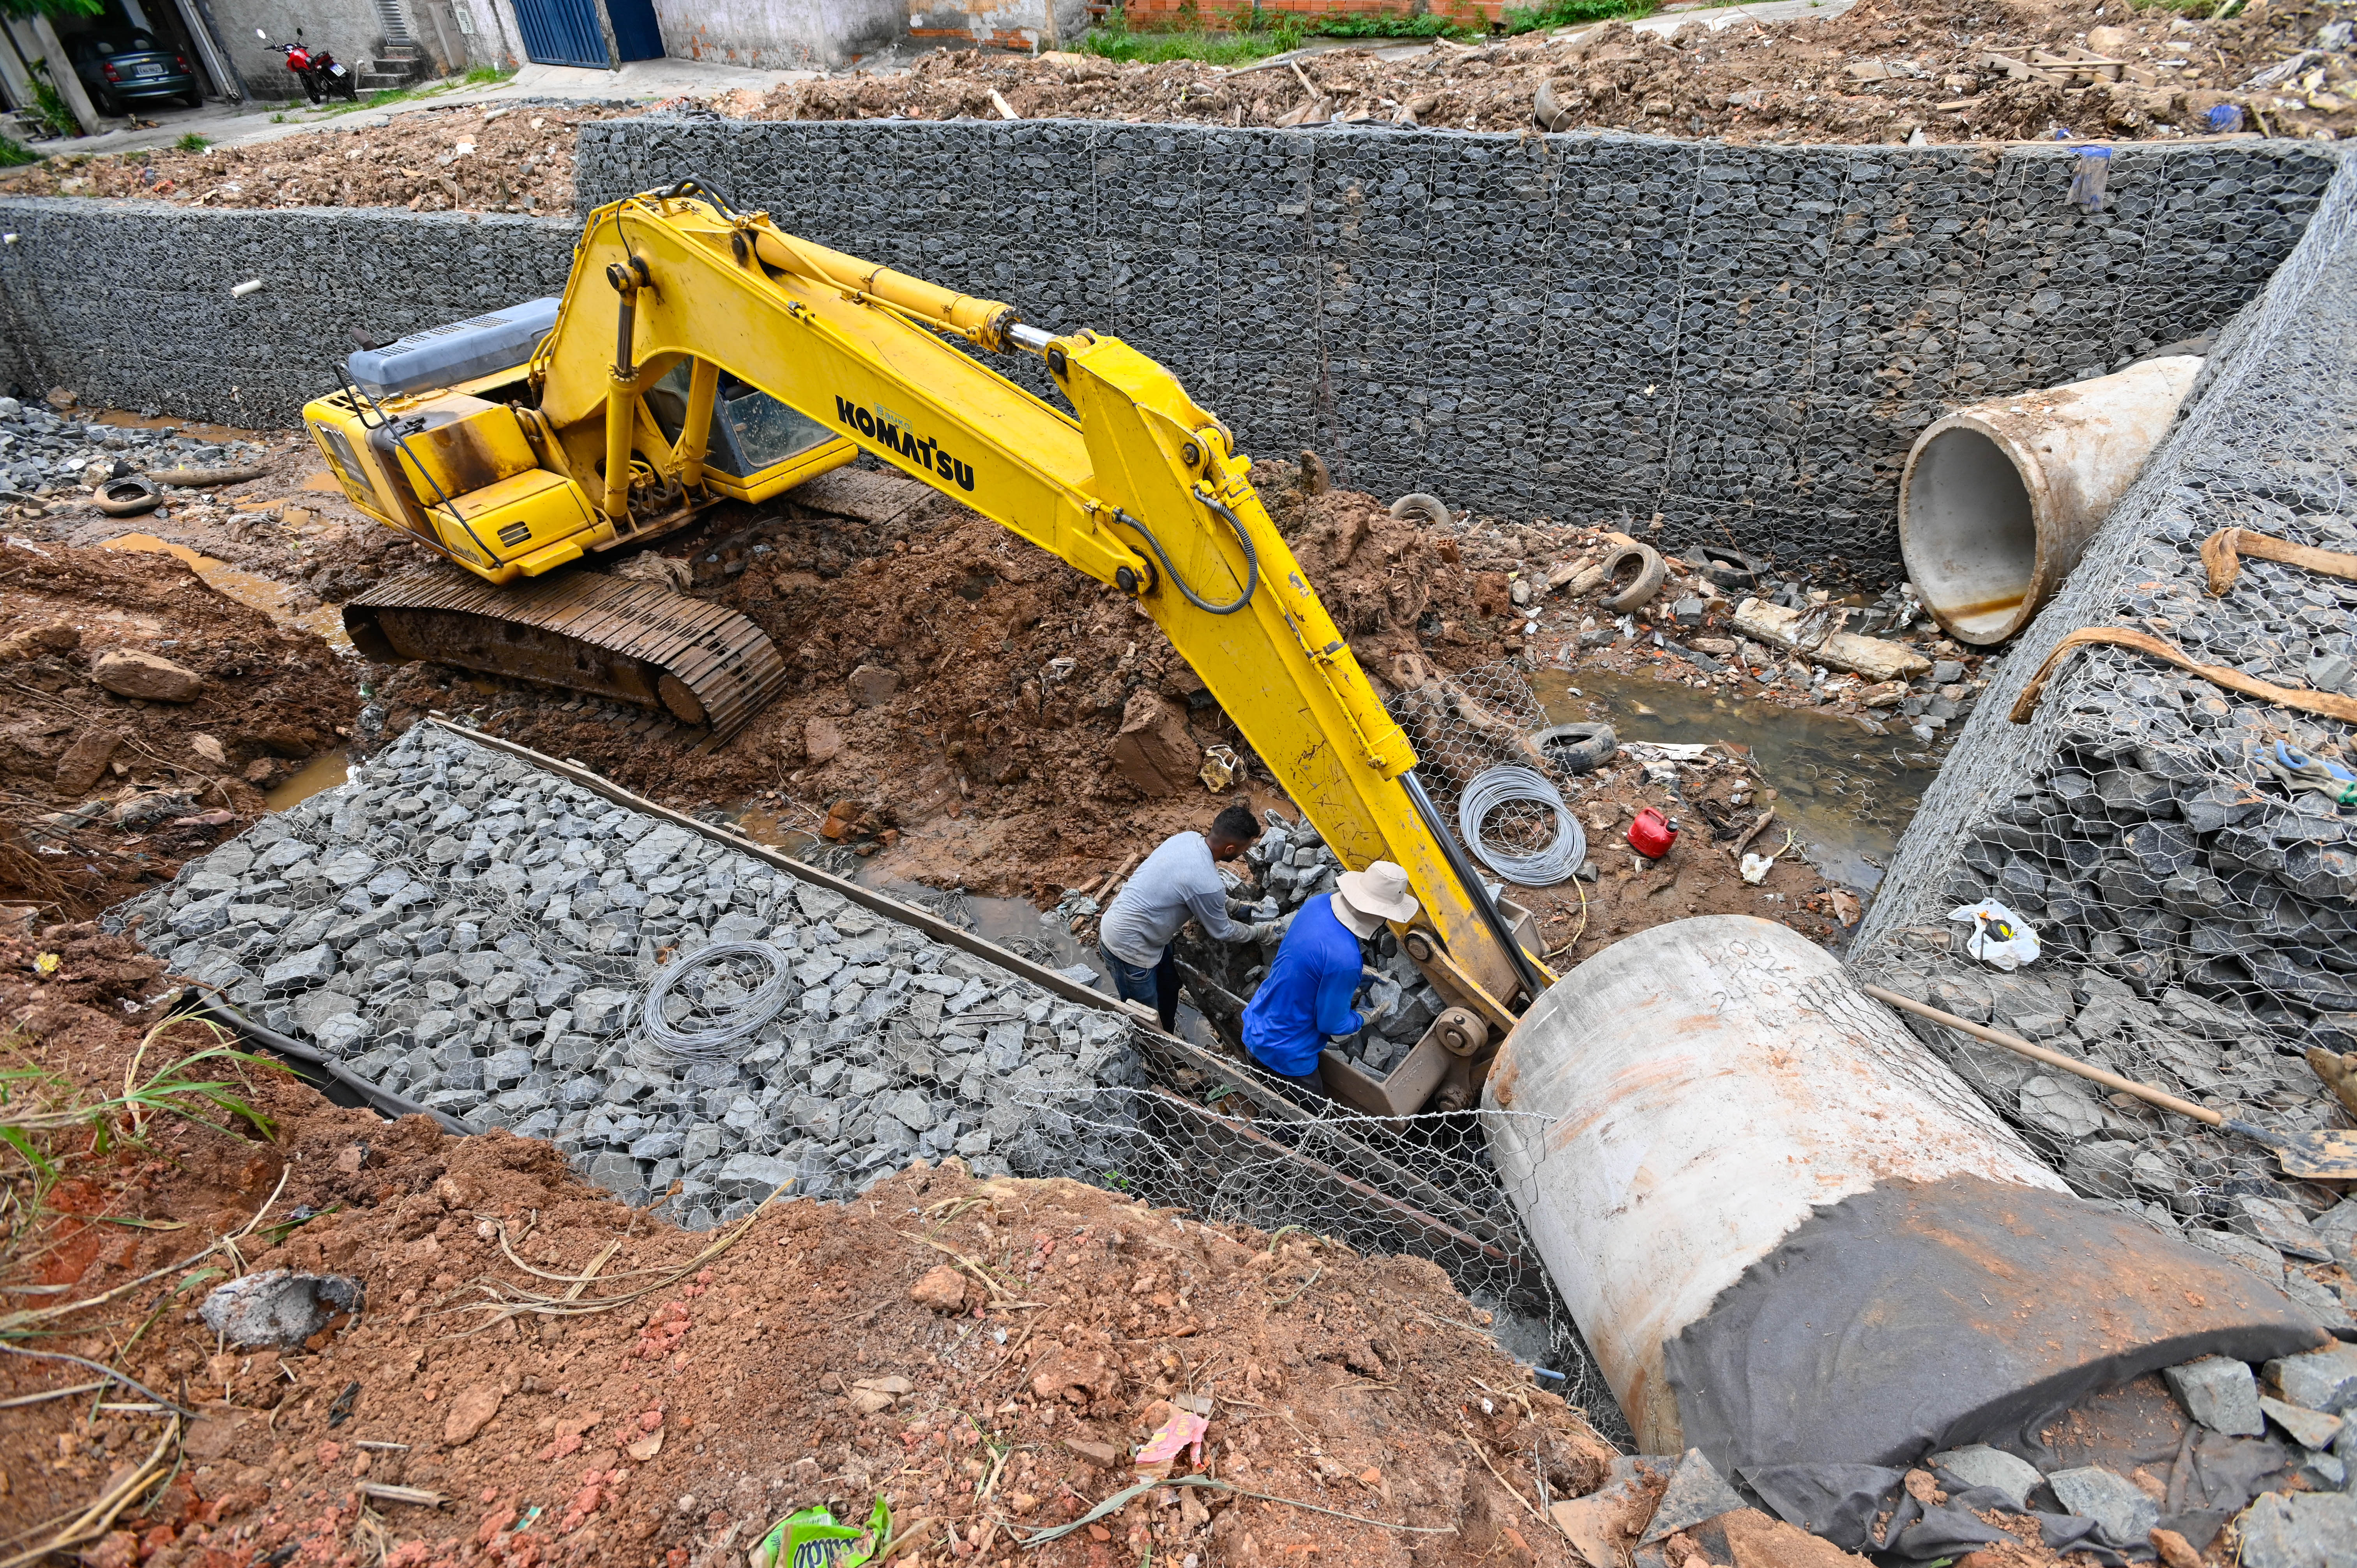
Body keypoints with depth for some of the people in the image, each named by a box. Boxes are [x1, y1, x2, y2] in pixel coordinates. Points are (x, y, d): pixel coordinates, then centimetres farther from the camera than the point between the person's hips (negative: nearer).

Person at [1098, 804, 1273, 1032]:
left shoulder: (1188, 838, -6)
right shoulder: (1207, 884, -30)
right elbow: (1221, 932, -10)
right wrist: (1259, 932, 7)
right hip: (1128, 948, -9)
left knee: (1169, 987, 28)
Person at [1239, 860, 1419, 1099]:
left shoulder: (1320, 904, -13)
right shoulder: (1344, 958, -36)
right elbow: (1332, 1024, -21)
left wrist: (1357, 980, 16)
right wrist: (1368, 1018, -1)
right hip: (1284, 1055, -7)